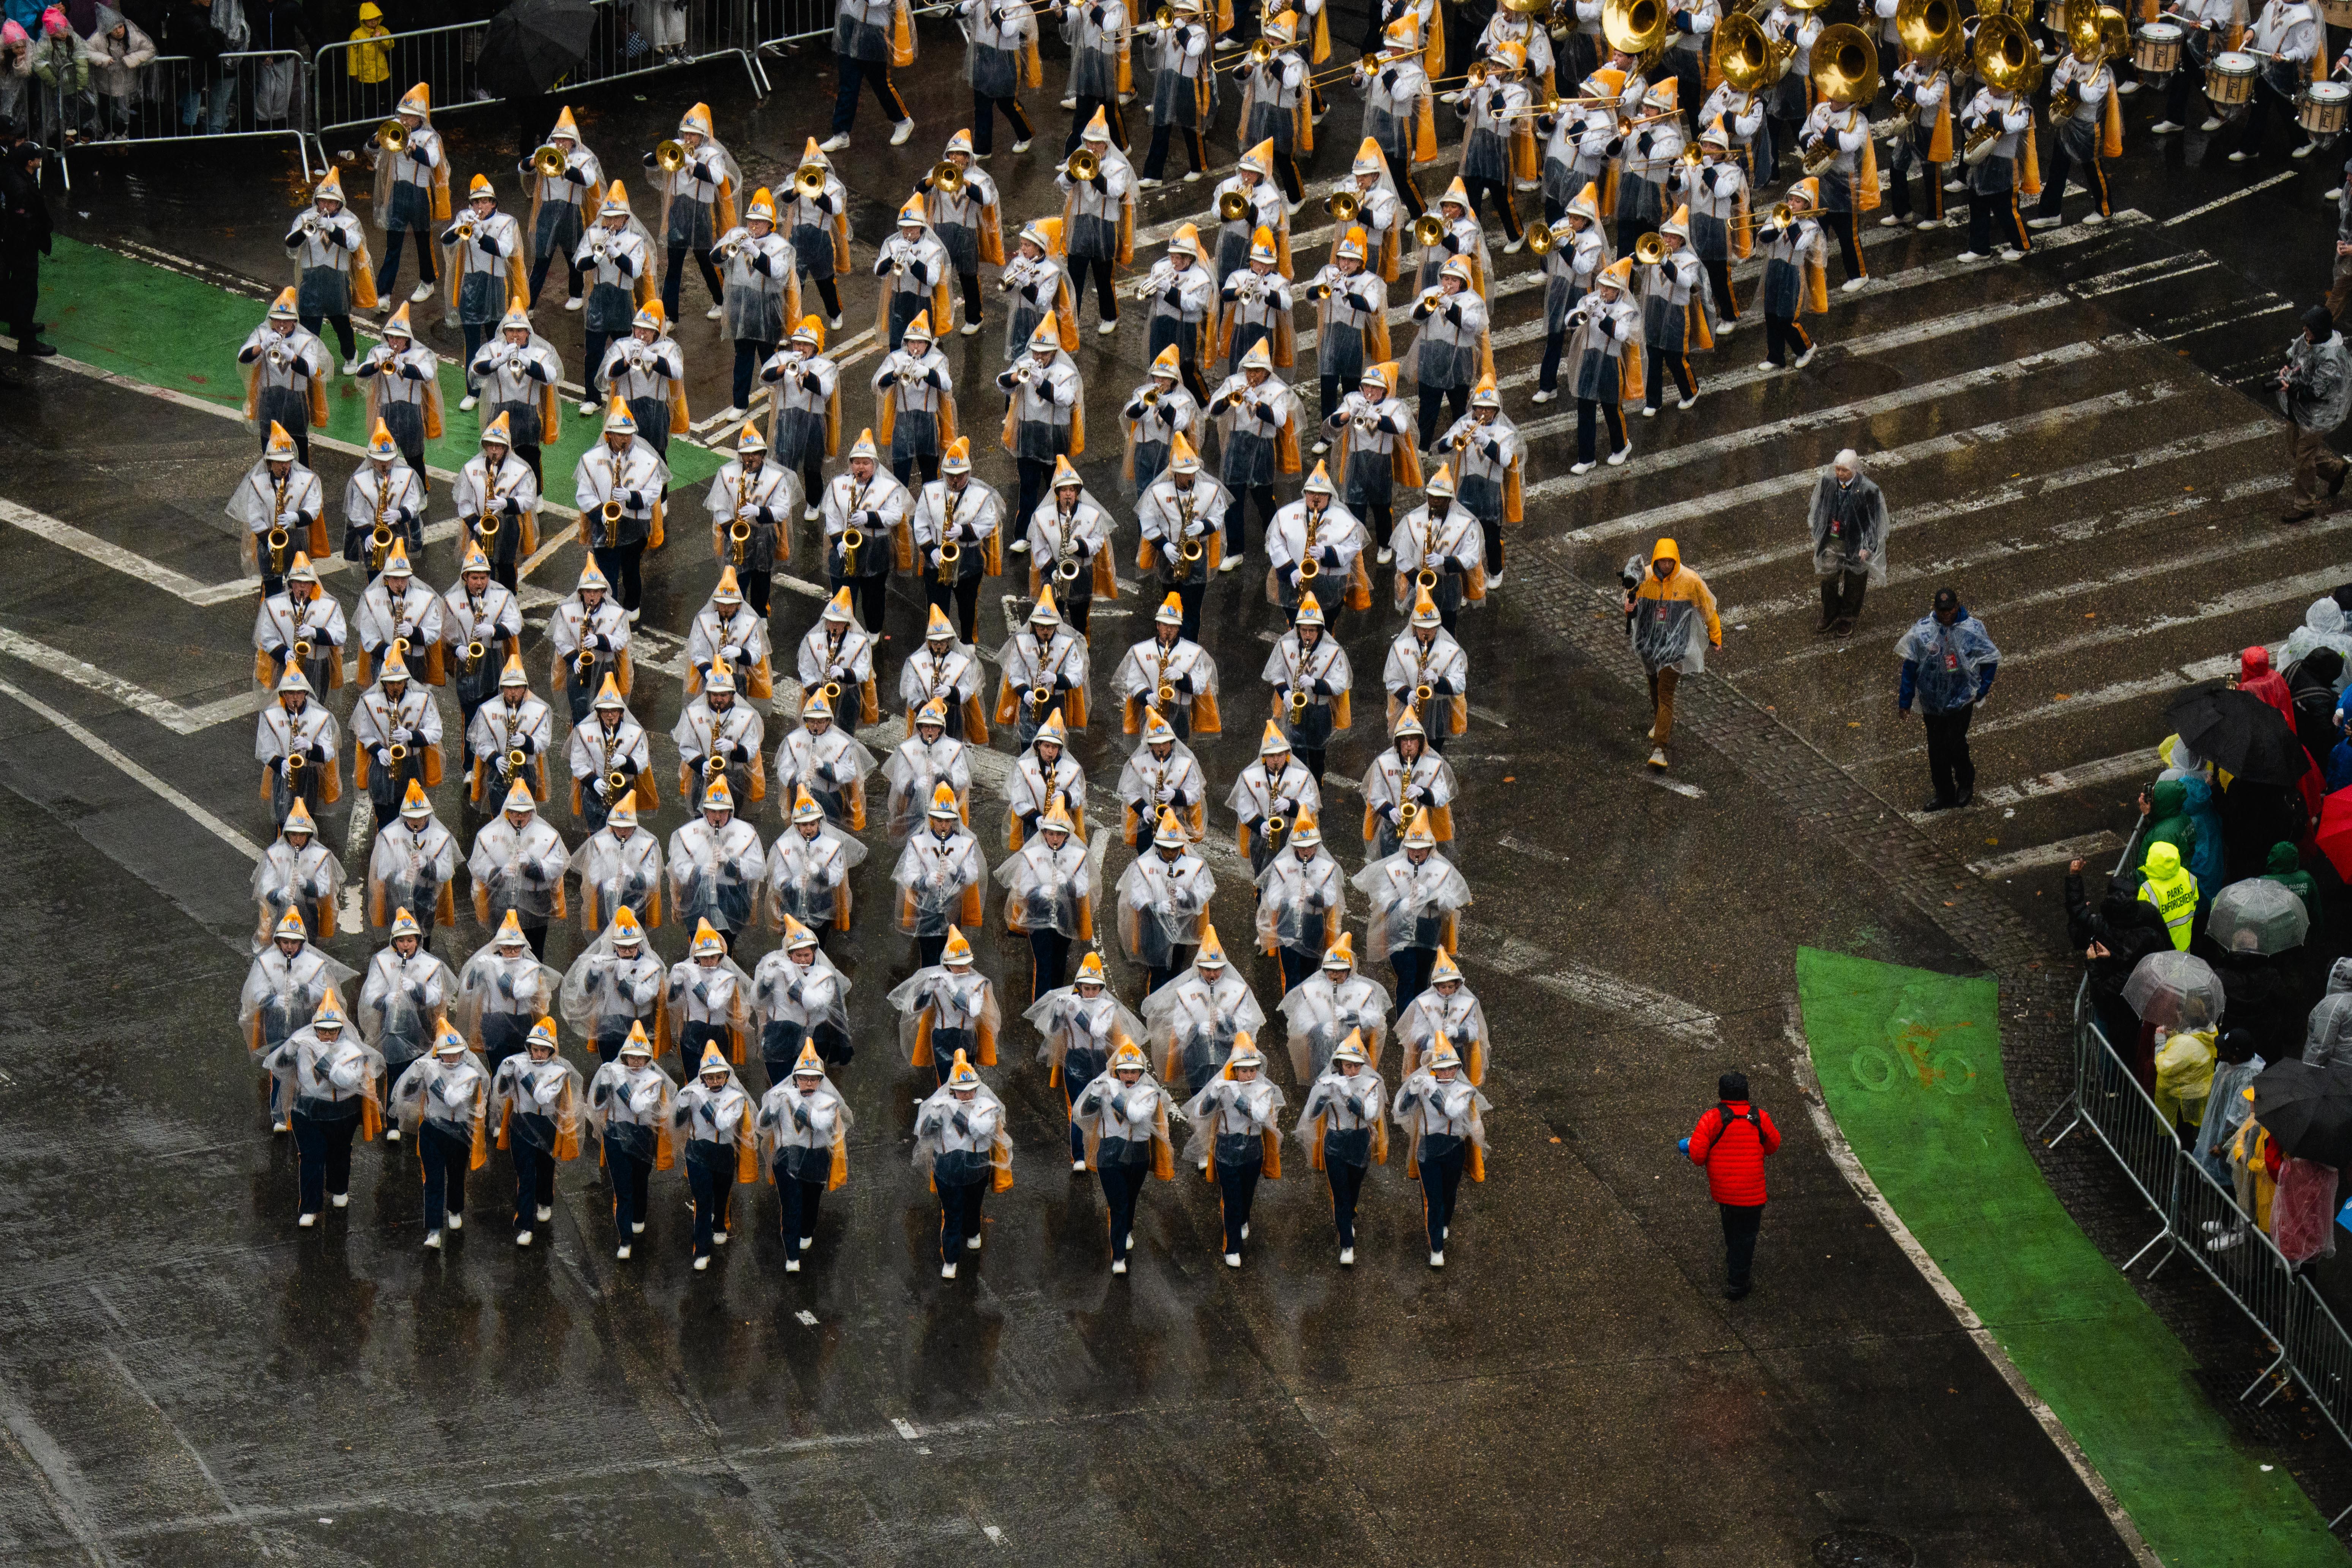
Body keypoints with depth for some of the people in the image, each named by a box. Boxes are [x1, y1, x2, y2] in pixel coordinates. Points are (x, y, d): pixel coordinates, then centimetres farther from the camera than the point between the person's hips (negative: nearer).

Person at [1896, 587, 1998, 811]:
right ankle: (1944, 795, 23)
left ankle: (1966, 784, 13)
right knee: (1937, 750, 9)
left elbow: (1991, 660, 5)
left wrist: (1981, 691, -1)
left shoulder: (1972, 629, -8)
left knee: (1955, 742, -13)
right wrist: (1905, 700, 3)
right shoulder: (1922, 629, -4)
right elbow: (1910, 665, 3)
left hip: (1962, 699, -3)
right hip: (1932, 700, 3)